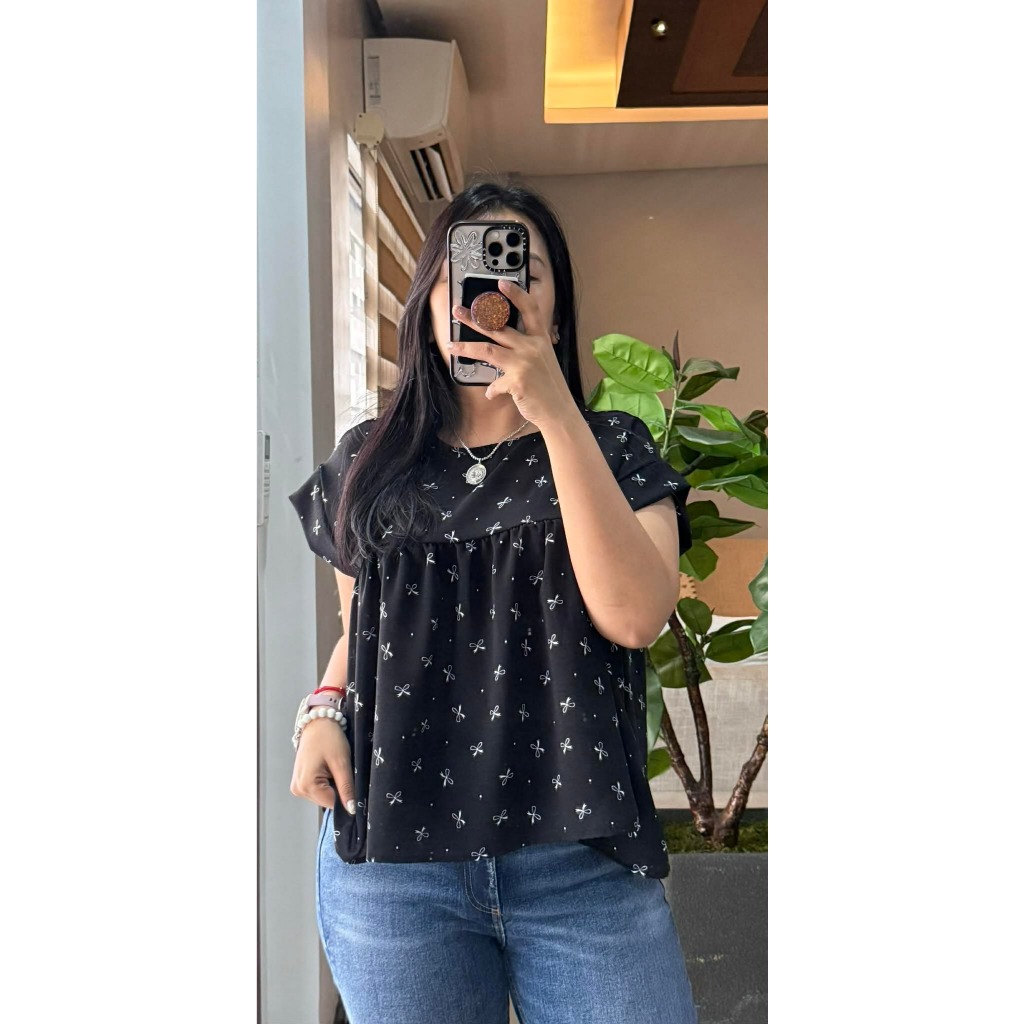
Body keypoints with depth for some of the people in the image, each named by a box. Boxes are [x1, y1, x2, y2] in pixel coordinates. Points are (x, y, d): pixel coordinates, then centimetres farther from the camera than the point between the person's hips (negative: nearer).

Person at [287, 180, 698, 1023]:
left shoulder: (611, 445, 2)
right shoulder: (367, 461, 7)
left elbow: (634, 615, -14)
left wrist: (557, 414, -17)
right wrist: (324, 708, -2)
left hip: (582, 858, -1)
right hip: (391, 858, 2)